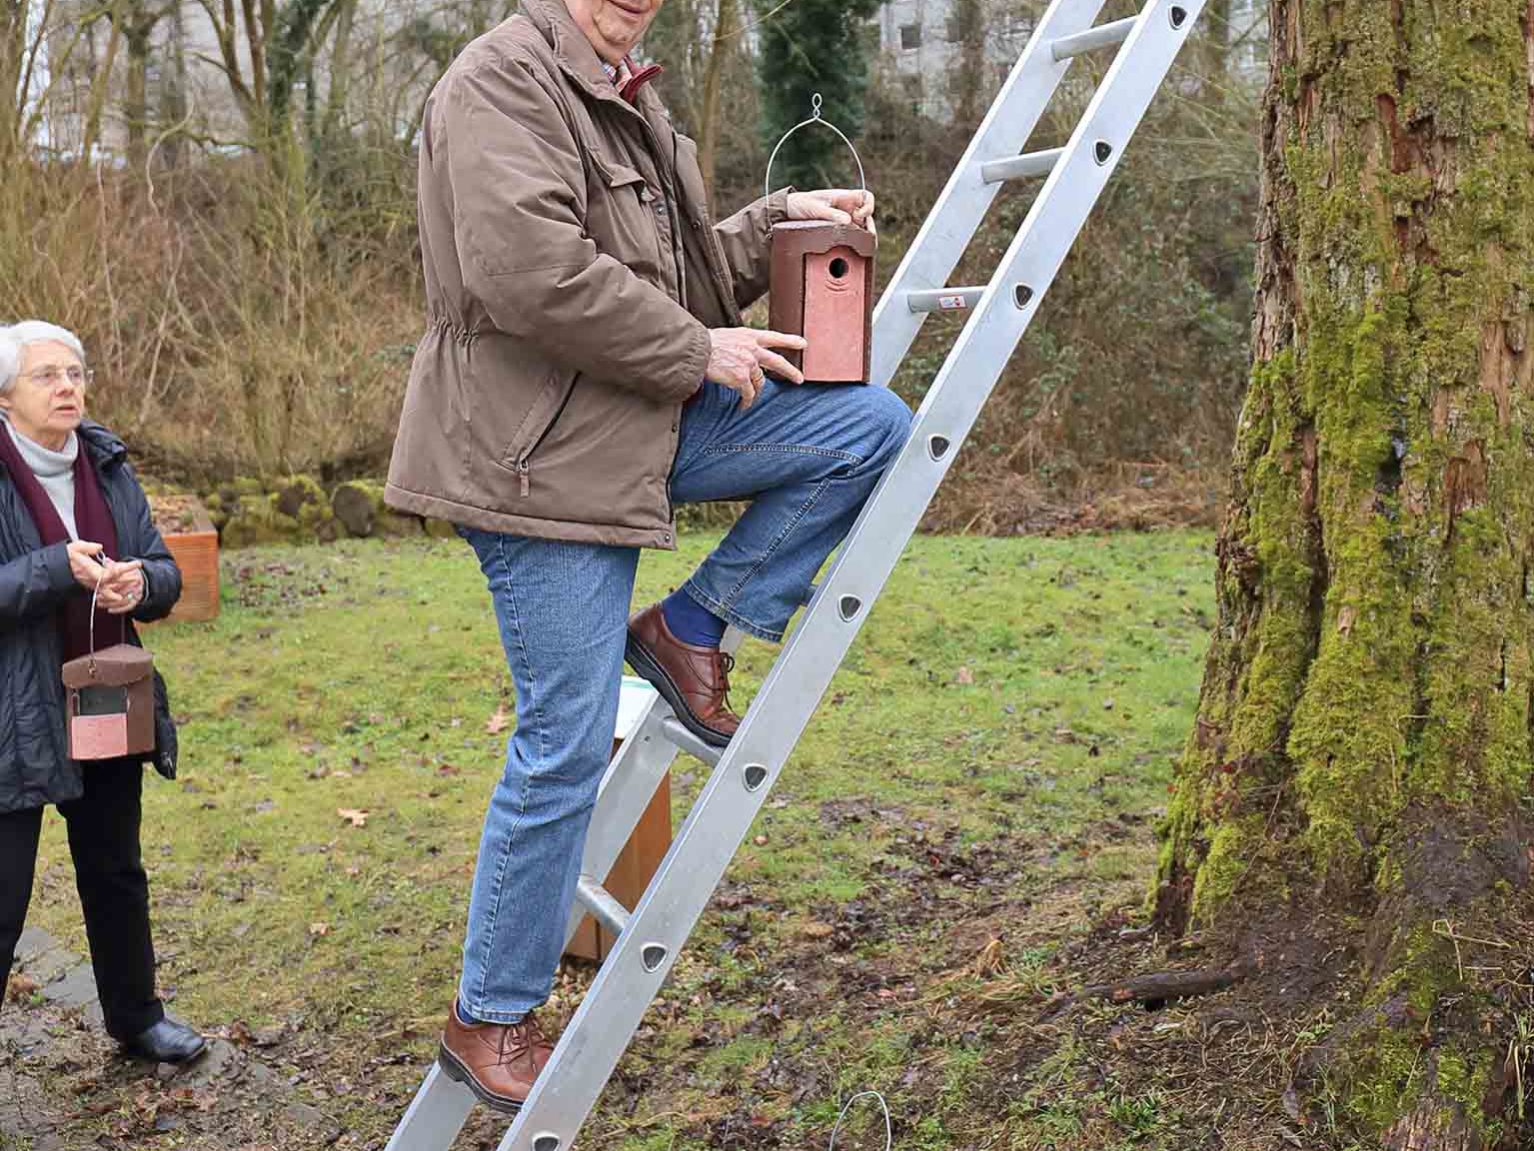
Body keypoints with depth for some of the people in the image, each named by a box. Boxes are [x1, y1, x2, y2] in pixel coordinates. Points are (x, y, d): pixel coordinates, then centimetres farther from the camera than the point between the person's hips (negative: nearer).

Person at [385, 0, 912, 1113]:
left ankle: (691, 629, 5)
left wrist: (779, 221, 8)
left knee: (873, 425, -2)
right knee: (567, 749, -5)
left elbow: (680, 271, 25)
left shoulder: (623, 100, 19)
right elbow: (530, 273, -26)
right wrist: (698, 353, -17)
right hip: (538, 454, -9)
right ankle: (491, 1022, 13)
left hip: (641, 422, 9)